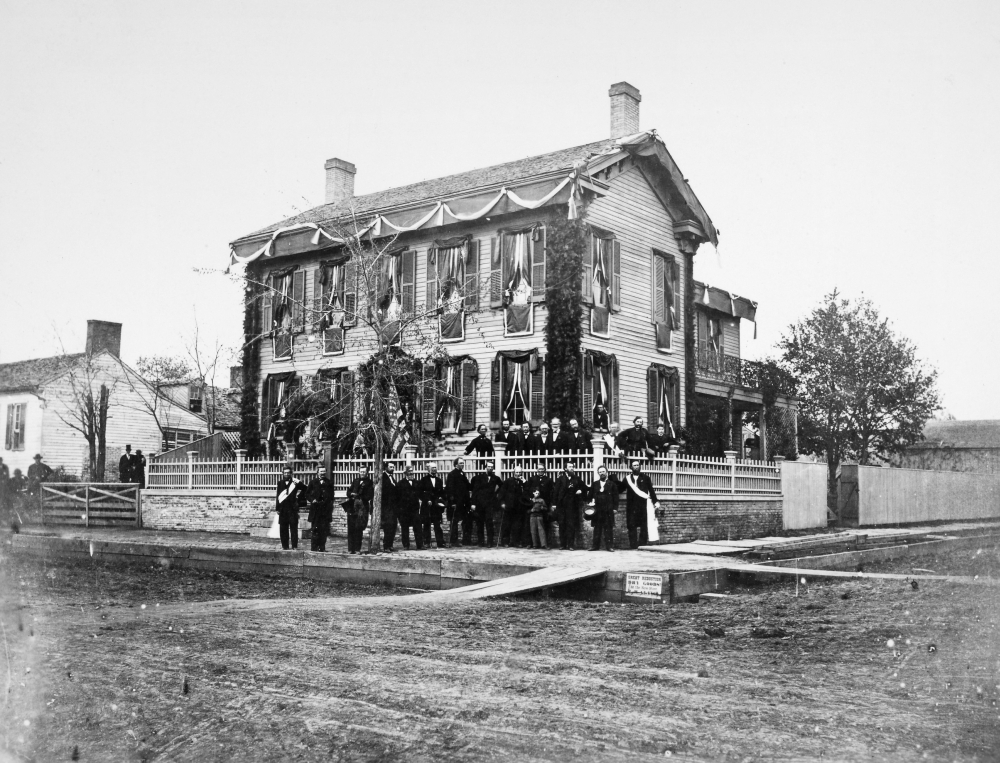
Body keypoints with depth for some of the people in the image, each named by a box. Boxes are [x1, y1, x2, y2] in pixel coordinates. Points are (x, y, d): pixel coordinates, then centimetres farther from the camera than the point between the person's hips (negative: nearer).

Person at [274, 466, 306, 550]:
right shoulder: (280, 483, 10)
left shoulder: (295, 482, 3)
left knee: (293, 527, -5)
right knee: (283, 528, 3)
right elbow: (277, 495, 8)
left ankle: (294, 546, -5)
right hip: (282, 508, 3)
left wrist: (299, 498, 3)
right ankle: (285, 546, 9)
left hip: (293, 508, -3)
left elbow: (305, 489, 9)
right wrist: (277, 508, 0)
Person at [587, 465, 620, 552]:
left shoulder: (612, 484, 5)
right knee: (597, 528, 4)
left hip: (608, 510, -2)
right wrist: (591, 503, 1)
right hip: (597, 510, 2)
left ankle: (610, 546, 1)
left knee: (609, 528, -2)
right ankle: (595, 546, 7)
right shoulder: (594, 484, 14)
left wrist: (615, 508, -6)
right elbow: (591, 495, 15)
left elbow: (615, 497, 1)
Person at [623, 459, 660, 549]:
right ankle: (633, 544, -2)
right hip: (631, 505, 1)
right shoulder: (627, 479, 12)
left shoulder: (645, 478, 8)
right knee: (632, 526, -3)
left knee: (644, 525, -2)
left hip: (643, 505, -1)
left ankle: (643, 543, 2)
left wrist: (655, 501, -4)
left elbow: (651, 490, 5)